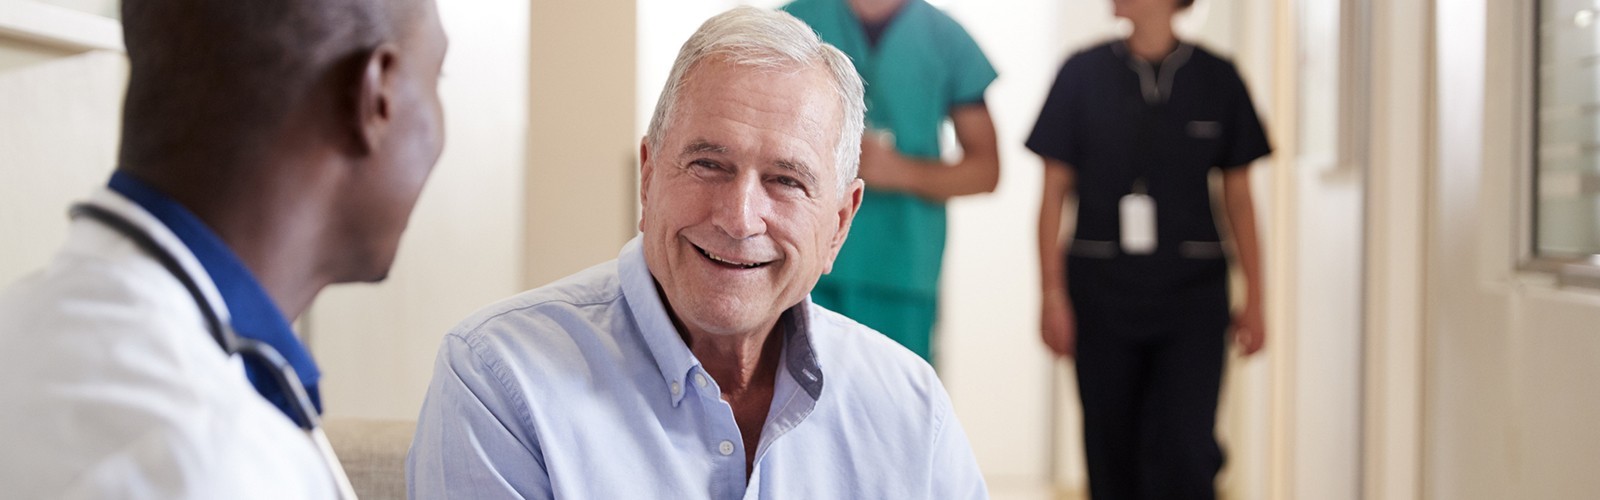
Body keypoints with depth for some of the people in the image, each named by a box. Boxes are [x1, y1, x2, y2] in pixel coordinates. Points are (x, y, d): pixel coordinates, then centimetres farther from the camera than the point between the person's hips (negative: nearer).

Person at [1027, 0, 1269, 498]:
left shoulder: (1216, 78, 3)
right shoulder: (1083, 74, 1)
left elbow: (1239, 198, 8)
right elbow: (1054, 192, 3)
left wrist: (1254, 299, 6)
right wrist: (1053, 293, -3)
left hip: (1192, 293, 0)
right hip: (1102, 287, 0)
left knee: (1184, 453, -10)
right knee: (1112, 454, 4)